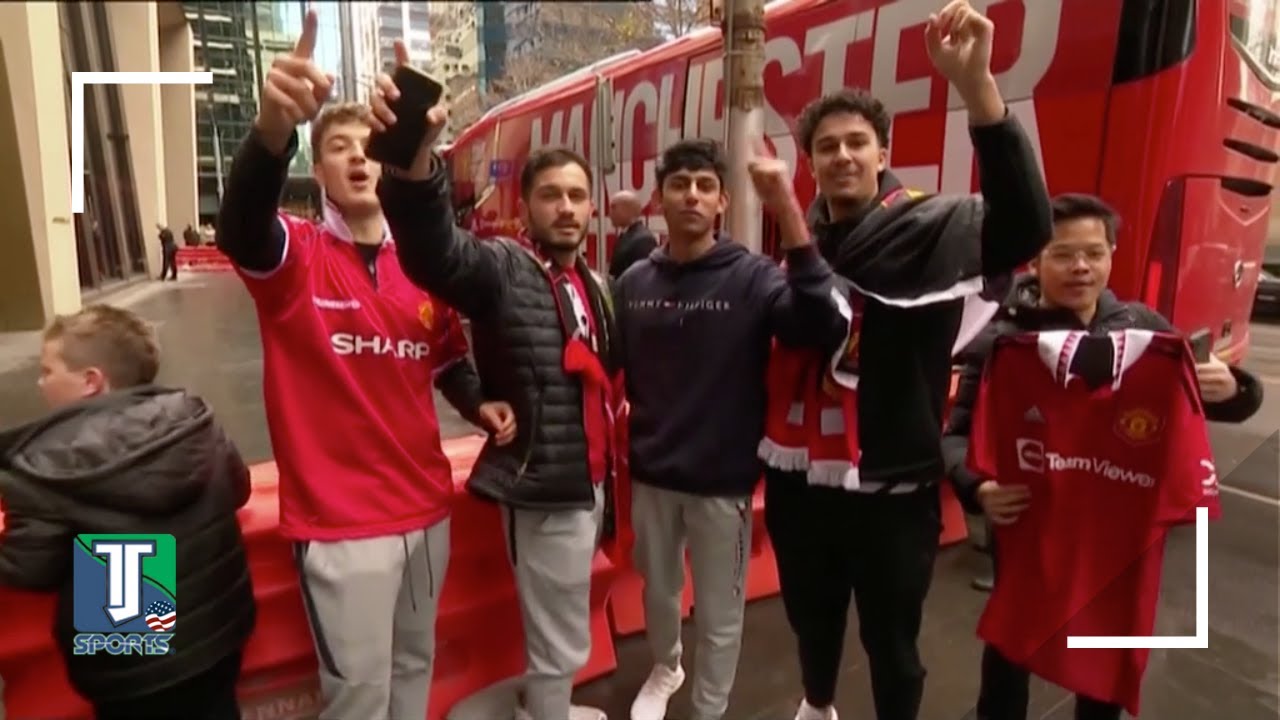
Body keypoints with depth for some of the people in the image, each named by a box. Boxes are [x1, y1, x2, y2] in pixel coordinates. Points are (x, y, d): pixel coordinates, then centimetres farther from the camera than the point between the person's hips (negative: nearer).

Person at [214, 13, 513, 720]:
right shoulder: (294, 256, -8)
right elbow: (240, 227, -32)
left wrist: (479, 404, -5)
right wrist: (273, 129, -51)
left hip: (426, 505, 5)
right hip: (340, 518, -4)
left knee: (415, 663, 23)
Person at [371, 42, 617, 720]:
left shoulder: (594, 284, 9)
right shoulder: (500, 268, -14)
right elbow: (436, 250, -36)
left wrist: (607, 481, 16)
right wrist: (416, 158, -54)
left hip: (587, 484, 8)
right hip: (545, 492, -7)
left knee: (561, 635, 27)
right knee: (558, 645, 9)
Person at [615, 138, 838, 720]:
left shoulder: (752, 277, -11)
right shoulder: (634, 283, 0)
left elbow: (817, 322, -29)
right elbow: (615, 371, 8)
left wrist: (789, 212, -36)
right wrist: (621, 438, -1)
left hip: (722, 478, -3)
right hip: (650, 473, 3)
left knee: (719, 615, 13)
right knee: (658, 591, 24)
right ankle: (665, 670, 53)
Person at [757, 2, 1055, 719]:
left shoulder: (933, 226, -9)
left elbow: (1025, 225, -29)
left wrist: (977, 85, -39)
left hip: (892, 485, -4)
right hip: (800, 478, 4)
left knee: (892, 640, 15)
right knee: (812, 616, 26)